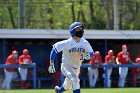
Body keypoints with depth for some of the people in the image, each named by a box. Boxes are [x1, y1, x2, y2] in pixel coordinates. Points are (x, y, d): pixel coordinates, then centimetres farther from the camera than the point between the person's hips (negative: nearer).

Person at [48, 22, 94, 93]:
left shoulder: (85, 43, -9)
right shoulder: (67, 43, -22)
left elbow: (92, 54, -7)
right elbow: (54, 49, -16)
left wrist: (88, 55, -32)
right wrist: (51, 64, -19)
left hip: (76, 68, 6)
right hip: (66, 67, -5)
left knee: (68, 87, 21)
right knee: (75, 80, -30)